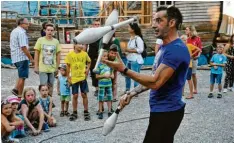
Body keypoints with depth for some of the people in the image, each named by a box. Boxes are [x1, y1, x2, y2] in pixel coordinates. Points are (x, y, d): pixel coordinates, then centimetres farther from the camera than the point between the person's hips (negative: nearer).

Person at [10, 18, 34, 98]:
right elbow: (23, 47, -22)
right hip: (22, 58, -9)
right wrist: (31, 58, -17)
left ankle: (16, 89, 9)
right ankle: (20, 96, 5)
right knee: (22, 77, -1)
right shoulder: (21, 32, -16)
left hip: (15, 57, 9)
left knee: (21, 75, 21)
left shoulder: (14, 31, 16)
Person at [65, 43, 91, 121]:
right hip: (74, 78, 0)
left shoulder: (84, 54, -1)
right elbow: (68, 66, 3)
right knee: (75, 95, 5)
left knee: (84, 94, 3)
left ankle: (86, 112, 16)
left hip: (83, 77, 0)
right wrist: (68, 77, 2)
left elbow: (89, 62, 16)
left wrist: (87, 69, -1)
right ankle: (74, 113, 19)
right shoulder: (70, 55, -3)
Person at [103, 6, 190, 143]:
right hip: (162, 110, 10)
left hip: (166, 112, -10)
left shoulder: (177, 49, -22)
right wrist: (132, 93, 7)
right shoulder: (164, 47, 12)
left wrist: (124, 69, -24)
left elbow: (155, 82, -27)